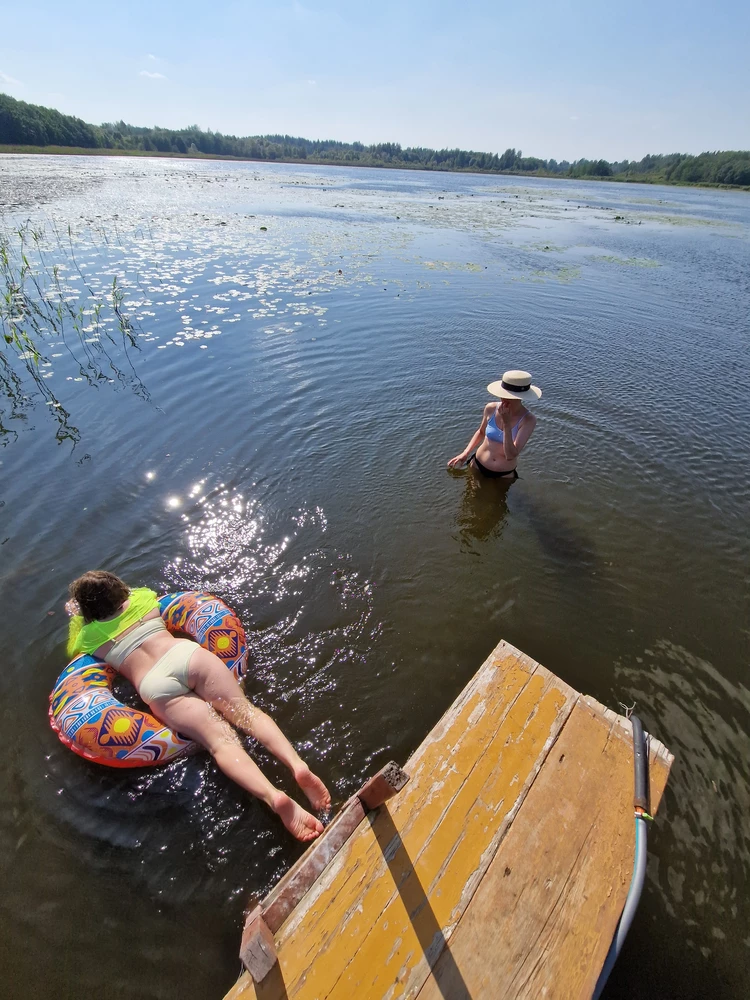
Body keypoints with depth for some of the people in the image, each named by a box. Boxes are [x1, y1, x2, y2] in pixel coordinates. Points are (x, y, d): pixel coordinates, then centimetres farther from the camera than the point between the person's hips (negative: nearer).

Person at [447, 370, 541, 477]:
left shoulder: (528, 420, -23)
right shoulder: (491, 408, -15)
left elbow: (511, 455, -30)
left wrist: (506, 423, -34)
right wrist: (465, 453, -2)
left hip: (504, 475, -2)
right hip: (478, 465, 2)